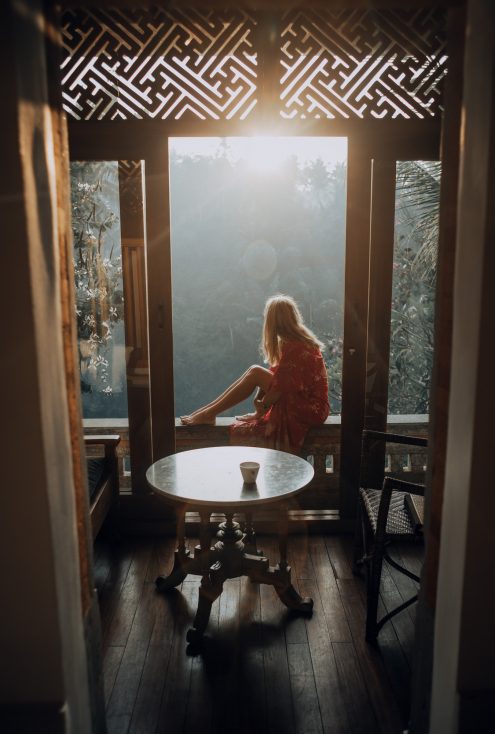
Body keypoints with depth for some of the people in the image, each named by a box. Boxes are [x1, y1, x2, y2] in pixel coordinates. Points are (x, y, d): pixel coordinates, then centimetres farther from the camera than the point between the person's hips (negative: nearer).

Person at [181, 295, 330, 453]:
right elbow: (277, 374, 9)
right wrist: (260, 398, -2)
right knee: (256, 371, 1)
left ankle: (209, 414, -3)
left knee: (256, 373, -13)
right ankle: (209, 410, 4)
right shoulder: (301, 340, 8)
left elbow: (280, 388, -21)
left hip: (308, 409, -9)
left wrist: (260, 412, -8)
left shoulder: (293, 348, -22)